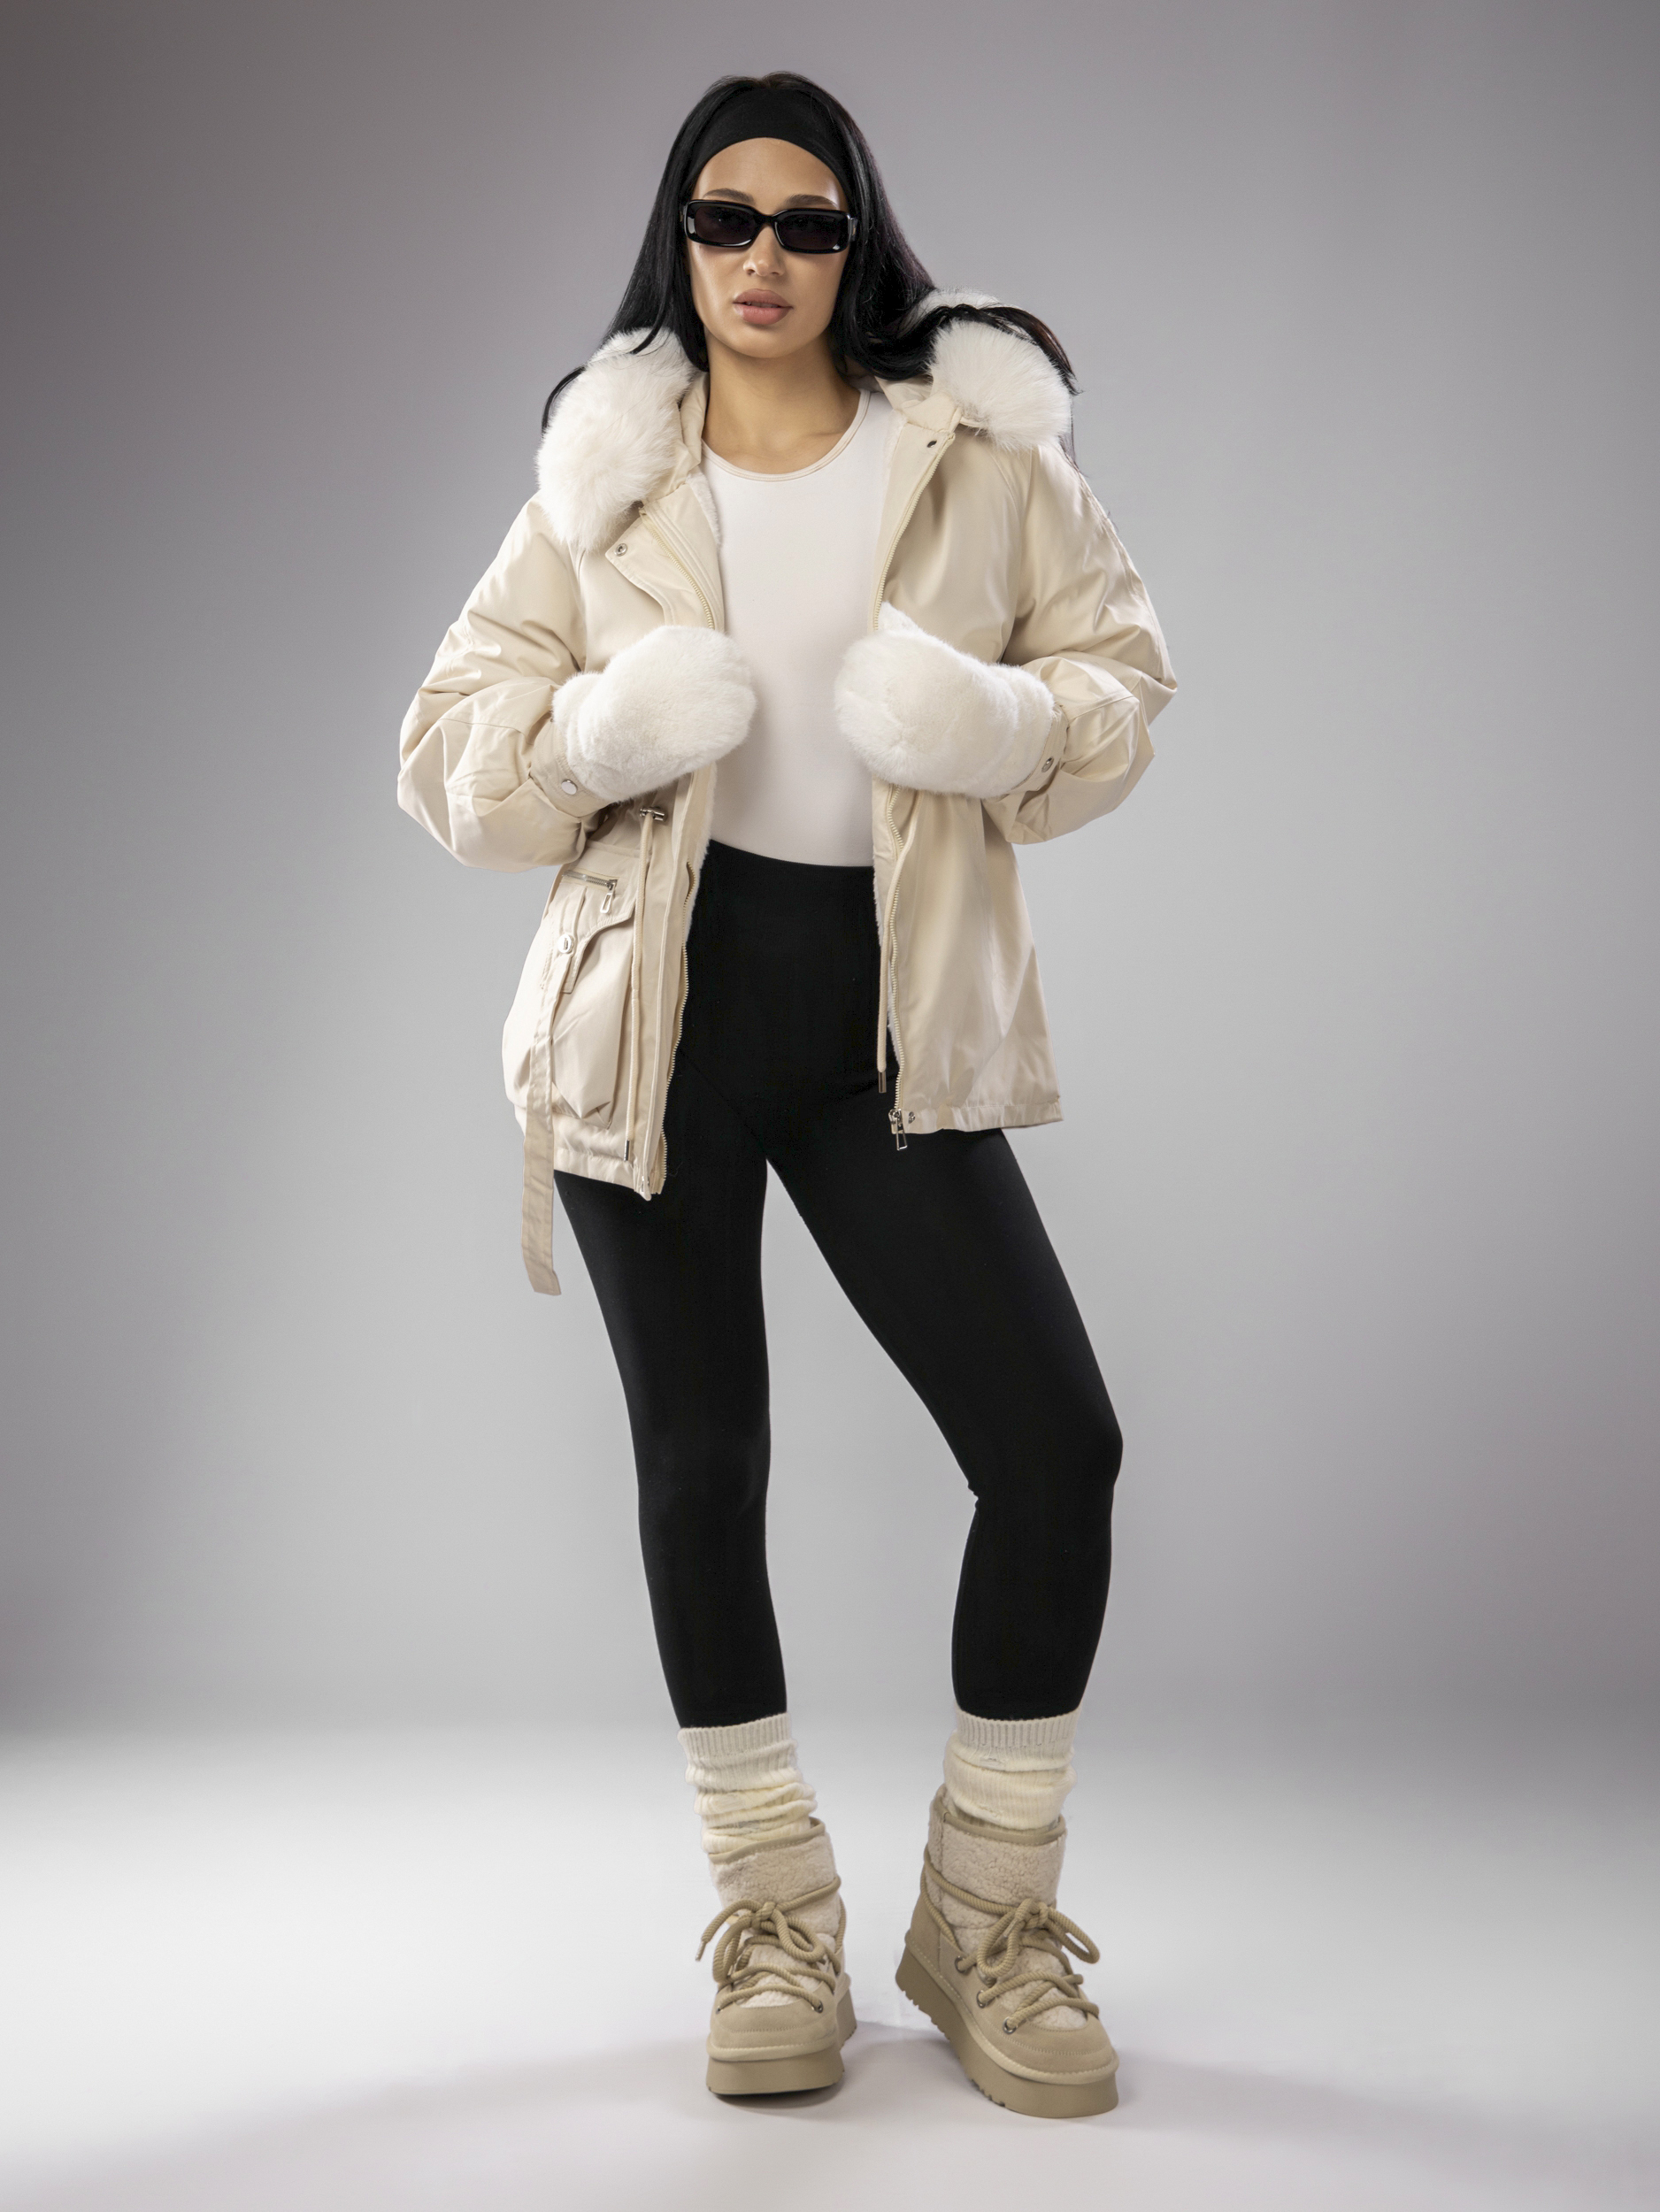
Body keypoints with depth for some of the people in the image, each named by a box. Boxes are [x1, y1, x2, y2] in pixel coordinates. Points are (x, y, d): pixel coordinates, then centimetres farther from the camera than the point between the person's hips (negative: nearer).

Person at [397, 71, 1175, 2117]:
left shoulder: (978, 445, 4)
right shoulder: (604, 479, 6)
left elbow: (1122, 676, 6)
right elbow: (447, 751, 5)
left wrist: (1001, 723, -17)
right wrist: (601, 734, -17)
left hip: (895, 1026, 0)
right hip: (663, 1010, 0)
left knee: (1055, 1446, -7)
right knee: (701, 1465, 6)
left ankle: (988, 1920, 13)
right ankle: (773, 1920, 24)